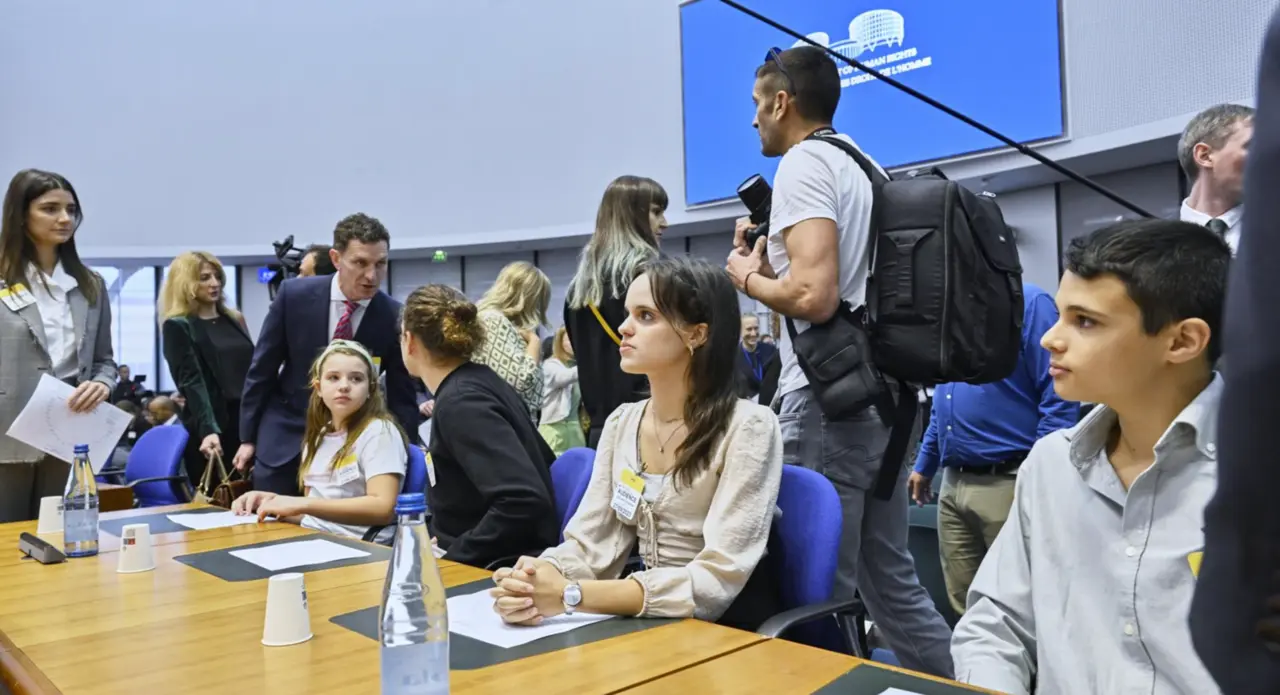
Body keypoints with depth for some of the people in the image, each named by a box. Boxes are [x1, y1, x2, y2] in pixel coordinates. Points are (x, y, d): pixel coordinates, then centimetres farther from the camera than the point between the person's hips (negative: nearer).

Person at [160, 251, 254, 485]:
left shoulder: (235, 319, 15)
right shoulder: (177, 326, -2)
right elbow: (191, 382, -13)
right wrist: (208, 430, -25)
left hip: (249, 422, 5)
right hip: (212, 429, -5)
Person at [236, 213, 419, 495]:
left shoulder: (393, 316, -13)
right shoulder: (294, 294, -12)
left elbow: (402, 398, -6)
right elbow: (262, 369, -1)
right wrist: (248, 438, 3)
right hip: (284, 438, 1)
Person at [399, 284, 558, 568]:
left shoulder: (460, 402, -19)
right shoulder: (478, 381, 6)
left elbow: (524, 500, -29)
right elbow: (543, 463, 16)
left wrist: (450, 558, -18)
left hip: (505, 569, -8)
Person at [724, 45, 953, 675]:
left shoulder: (803, 163, -9)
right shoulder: (862, 167, 18)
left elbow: (814, 296, -23)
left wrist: (748, 277, -5)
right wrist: (772, 262, 18)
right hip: (879, 392, 10)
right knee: (891, 578, 16)